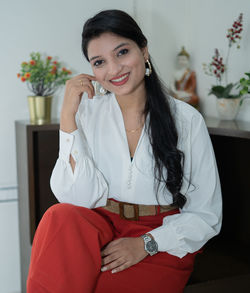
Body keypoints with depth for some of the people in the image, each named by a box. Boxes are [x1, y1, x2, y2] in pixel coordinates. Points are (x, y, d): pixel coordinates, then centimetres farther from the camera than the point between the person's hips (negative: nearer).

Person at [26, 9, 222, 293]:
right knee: (60, 217, -30)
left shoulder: (186, 120, -4)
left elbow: (206, 216, -2)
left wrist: (146, 244, -16)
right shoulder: (88, 111, 1)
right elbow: (79, 199, -10)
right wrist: (67, 116, -16)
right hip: (101, 230, 2)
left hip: (163, 245, -2)